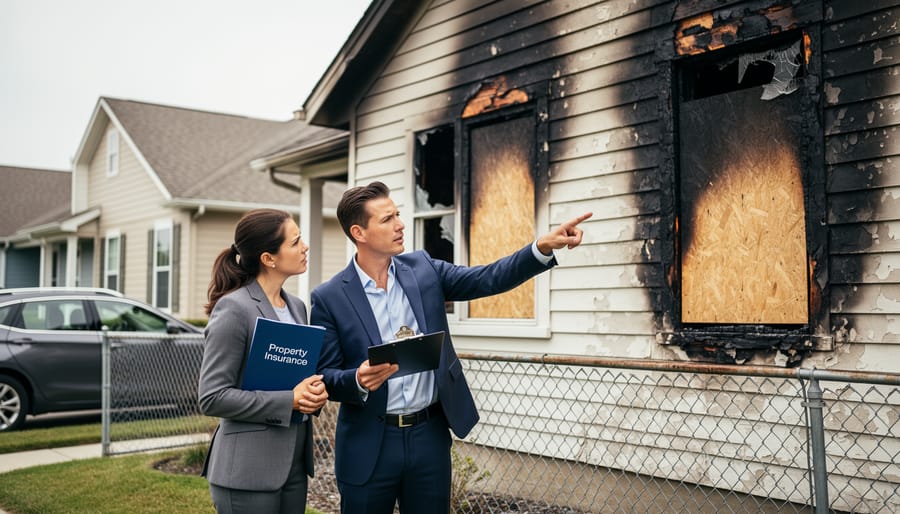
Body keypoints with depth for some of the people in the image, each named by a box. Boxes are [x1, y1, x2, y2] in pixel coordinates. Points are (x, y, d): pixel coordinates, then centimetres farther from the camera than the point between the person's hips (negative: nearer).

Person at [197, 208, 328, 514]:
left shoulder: (296, 306, 9)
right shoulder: (234, 308, -14)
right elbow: (212, 397, -16)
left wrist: (313, 391, -4)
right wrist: (289, 400, -19)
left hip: (295, 460, 7)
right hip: (249, 467, -7)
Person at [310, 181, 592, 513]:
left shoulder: (423, 269, 2)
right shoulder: (329, 298, -7)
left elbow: (487, 279, -5)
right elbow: (325, 377, -5)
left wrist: (543, 248, -19)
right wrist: (358, 380, -27)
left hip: (430, 435, 3)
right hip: (369, 444, -2)